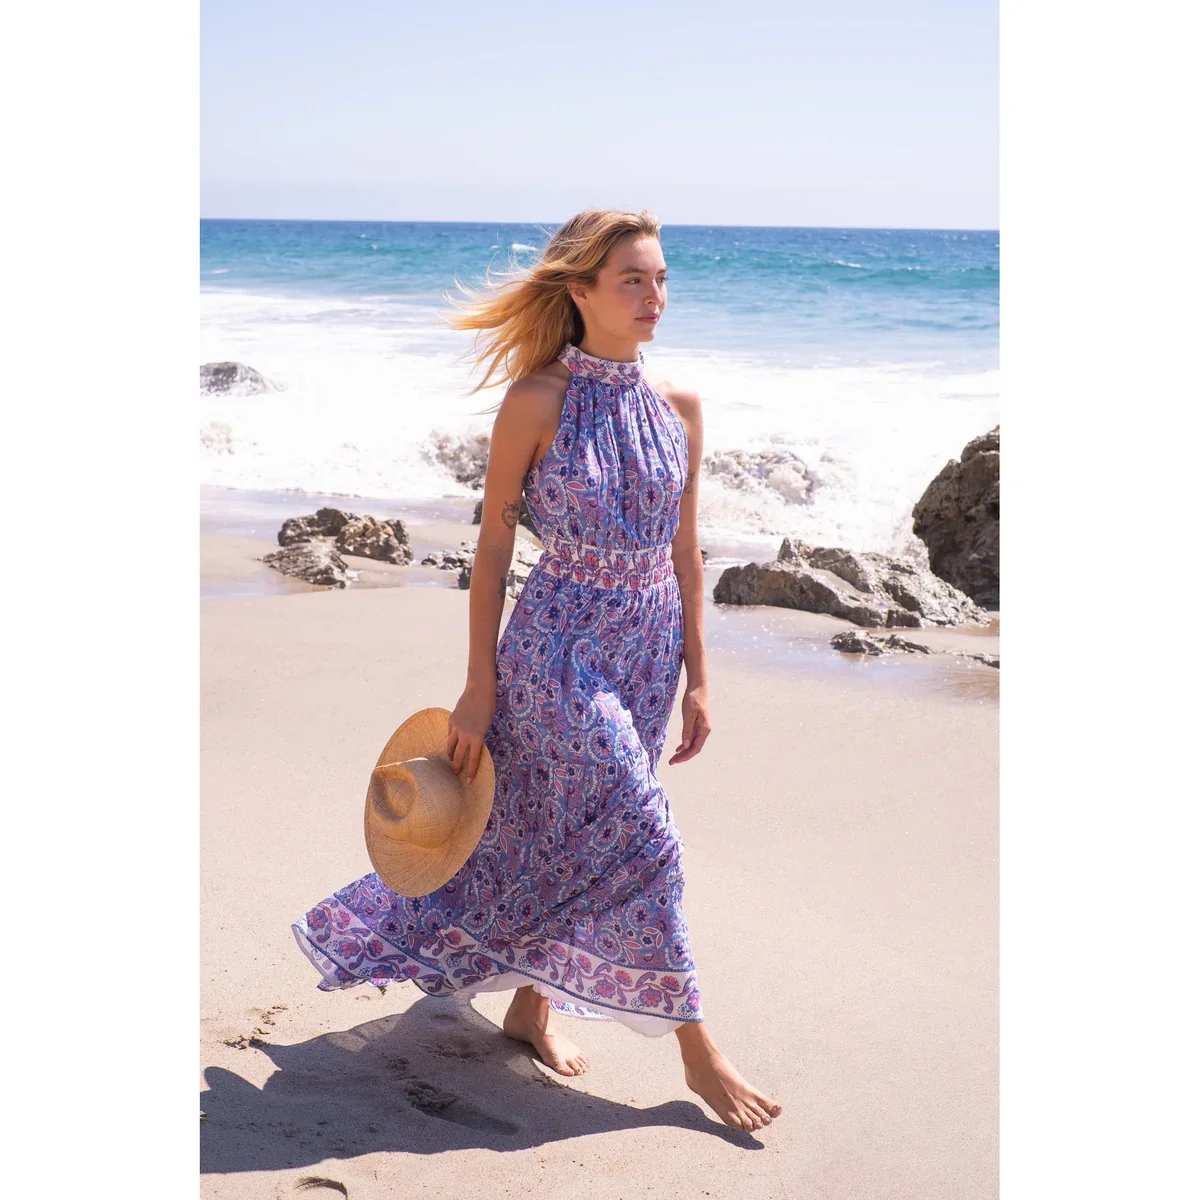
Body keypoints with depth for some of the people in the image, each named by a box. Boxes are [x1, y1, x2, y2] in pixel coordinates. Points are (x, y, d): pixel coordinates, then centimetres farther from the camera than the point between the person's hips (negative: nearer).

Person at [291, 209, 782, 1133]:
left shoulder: (680, 409, 4)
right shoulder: (538, 400, -10)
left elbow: (685, 551, 9)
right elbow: (494, 543, -6)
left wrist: (696, 680, 9)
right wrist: (479, 686, -6)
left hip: (650, 647, 5)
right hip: (561, 642, -5)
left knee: (567, 829, 16)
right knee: (643, 839, -7)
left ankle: (532, 1002, 34)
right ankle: (696, 1048, 6)